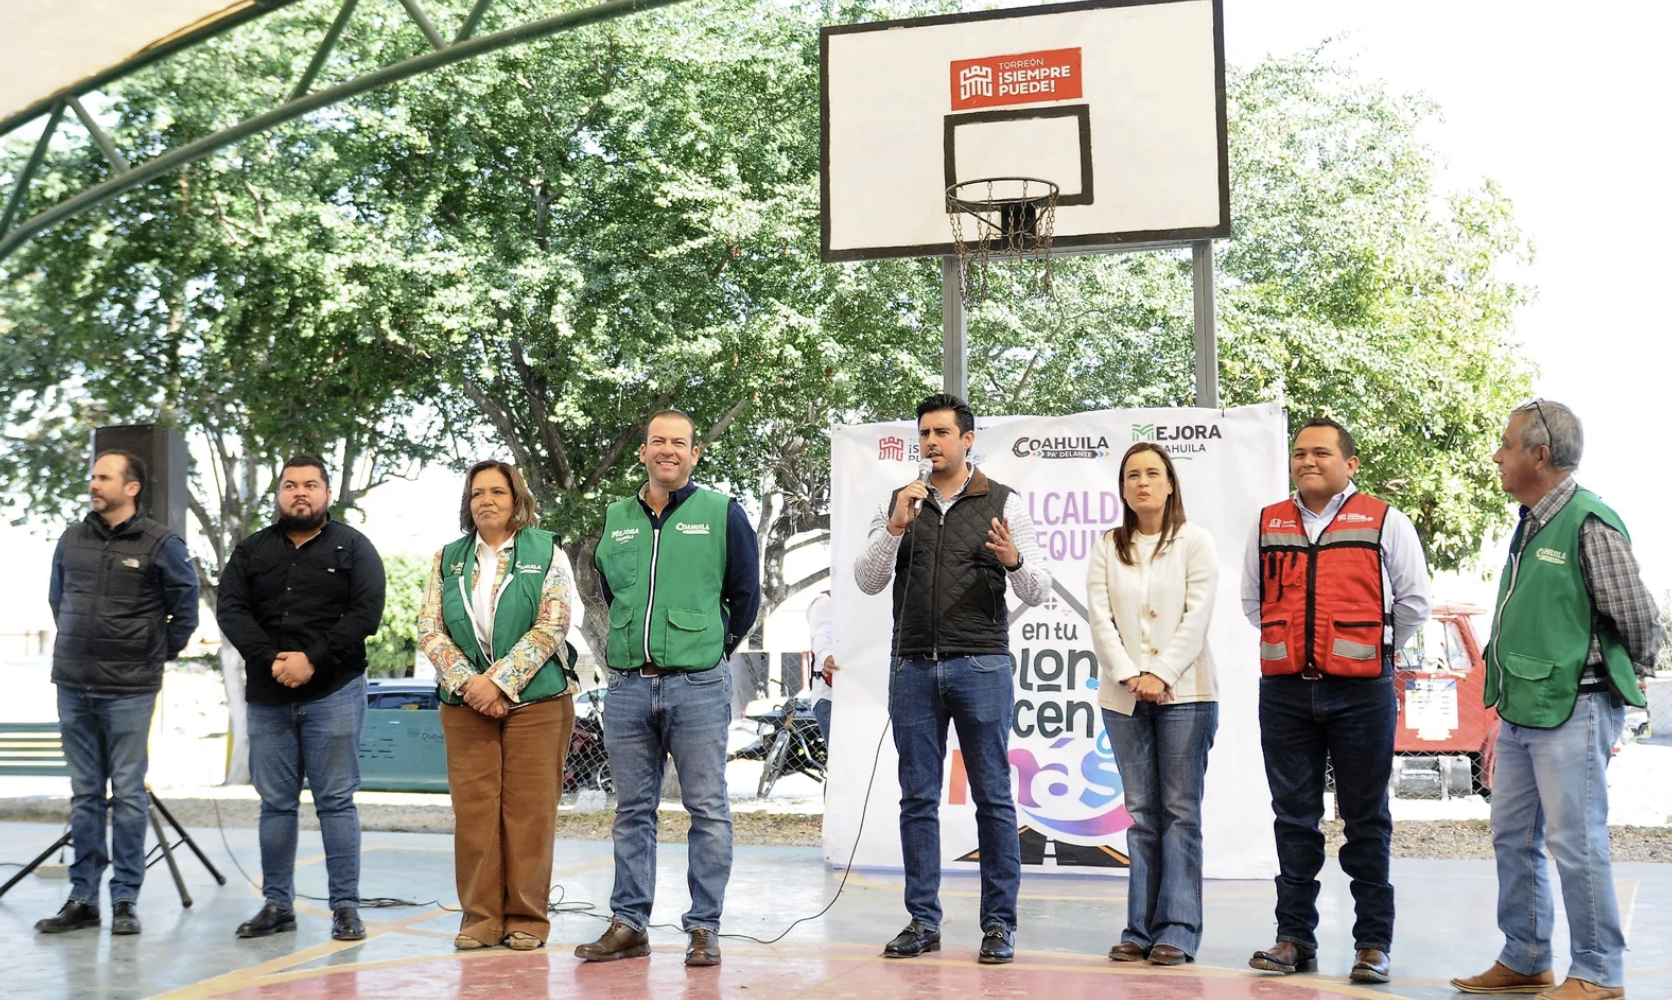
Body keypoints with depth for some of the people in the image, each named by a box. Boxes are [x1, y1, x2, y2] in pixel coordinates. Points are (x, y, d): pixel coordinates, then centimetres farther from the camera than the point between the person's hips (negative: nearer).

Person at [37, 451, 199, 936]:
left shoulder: (160, 544, -5)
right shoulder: (71, 540, 8)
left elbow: (186, 608, 2)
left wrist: (159, 654, 5)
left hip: (129, 690, -4)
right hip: (73, 686, 4)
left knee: (128, 794, -1)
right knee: (84, 793, 9)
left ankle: (125, 901, 6)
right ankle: (82, 898, 16)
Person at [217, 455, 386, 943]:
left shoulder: (353, 547, 5)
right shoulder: (252, 550, 13)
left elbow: (366, 612, -6)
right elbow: (230, 610, 2)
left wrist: (313, 659, -15)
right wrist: (271, 660, -13)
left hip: (334, 694, -3)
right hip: (267, 696, 3)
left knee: (336, 801, -2)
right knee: (275, 804, 8)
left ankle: (345, 907, 3)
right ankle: (277, 904, 17)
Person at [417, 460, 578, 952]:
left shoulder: (547, 554, 4)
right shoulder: (448, 559, 13)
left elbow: (551, 627, -7)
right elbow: (429, 629, 5)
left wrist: (499, 682, -14)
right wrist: (467, 682, -10)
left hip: (534, 701, -3)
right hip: (465, 704, 3)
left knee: (528, 810, -2)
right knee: (473, 810, 2)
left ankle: (527, 918, 8)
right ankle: (481, 917, 10)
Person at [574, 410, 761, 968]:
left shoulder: (722, 513, 1)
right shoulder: (615, 519, 12)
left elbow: (746, 592, 5)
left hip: (698, 686, -4)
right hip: (628, 686, 4)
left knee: (707, 810, 0)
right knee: (632, 811, 9)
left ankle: (704, 928, 6)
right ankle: (628, 924, 17)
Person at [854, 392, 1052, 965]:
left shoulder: (1003, 504, 4)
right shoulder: (899, 502, 11)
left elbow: (1038, 593, 0)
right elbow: (868, 582, 3)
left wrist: (1014, 561, -21)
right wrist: (894, 527, -12)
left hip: (981, 666, -3)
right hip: (913, 666, 3)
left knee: (993, 797, 0)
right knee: (918, 798, 6)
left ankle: (999, 923, 7)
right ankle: (923, 922, 14)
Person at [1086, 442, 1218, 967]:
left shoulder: (1195, 541, 3)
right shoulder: (1107, 548, 10)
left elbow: (1197, 616, -6)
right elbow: (1100, 619, 2)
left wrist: (1161, 676, -13)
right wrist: (1129, 676, -10)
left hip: (1184, 692, -3)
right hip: (1124, 695, 3)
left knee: (1180, 811, -3)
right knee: (1142, 814, 5)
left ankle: (1177, 931, 0)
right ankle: (1140, 930, 8)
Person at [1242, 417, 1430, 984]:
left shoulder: (1384, 522, 2)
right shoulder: (1268, 526, 11)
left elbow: (1413, 602, 7)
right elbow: (1252, 599, 23)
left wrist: (1374, 651, 10)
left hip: (1361, 692, -3)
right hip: (1284, 690, 3)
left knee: (1366, 821, 3)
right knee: (1294, 818, 8)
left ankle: (1374, 943, 10)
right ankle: (1295, 938, 16)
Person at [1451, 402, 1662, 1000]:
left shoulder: (1590, 524, -14)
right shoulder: (1529, 525, 13)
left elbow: (1641, 621, -9)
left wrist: (1620, 682, 6)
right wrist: (1506, 708, 19)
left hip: (1571, 713, -9)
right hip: (1521, 714, 9)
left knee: (1575, 843, -3)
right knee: (1513, 838, 14)